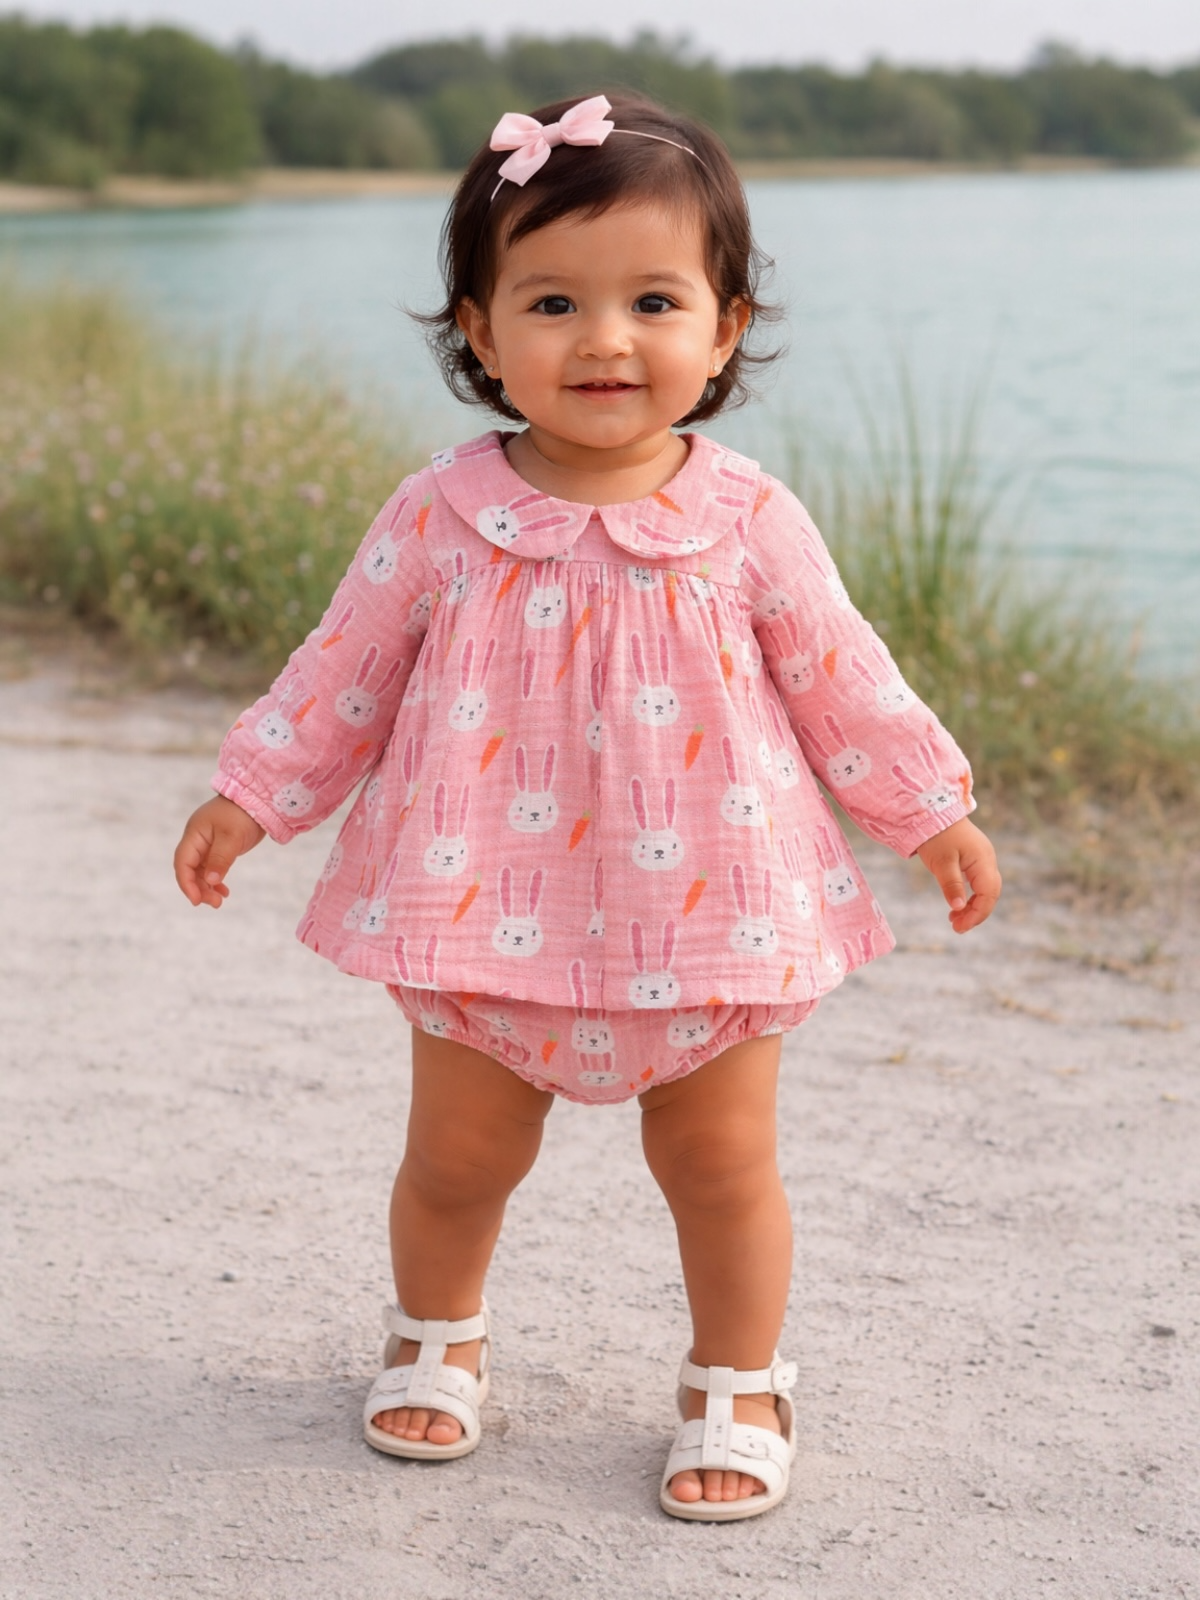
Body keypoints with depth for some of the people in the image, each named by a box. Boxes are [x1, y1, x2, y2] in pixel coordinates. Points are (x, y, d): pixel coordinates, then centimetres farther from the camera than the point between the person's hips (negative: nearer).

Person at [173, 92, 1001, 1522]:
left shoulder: (748, 523, -7)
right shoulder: (443, 517, -7)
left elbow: (840, 681, 4)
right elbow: (347, 668, 4)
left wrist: (932, 814, 9)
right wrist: (251, 795, 6)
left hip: (705, 909, 0)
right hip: (495, 909, 1)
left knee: (722, 1164, 9)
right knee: (456, 1155, 12)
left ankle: (740, 1385, 31)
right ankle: (434, 1337, 40)